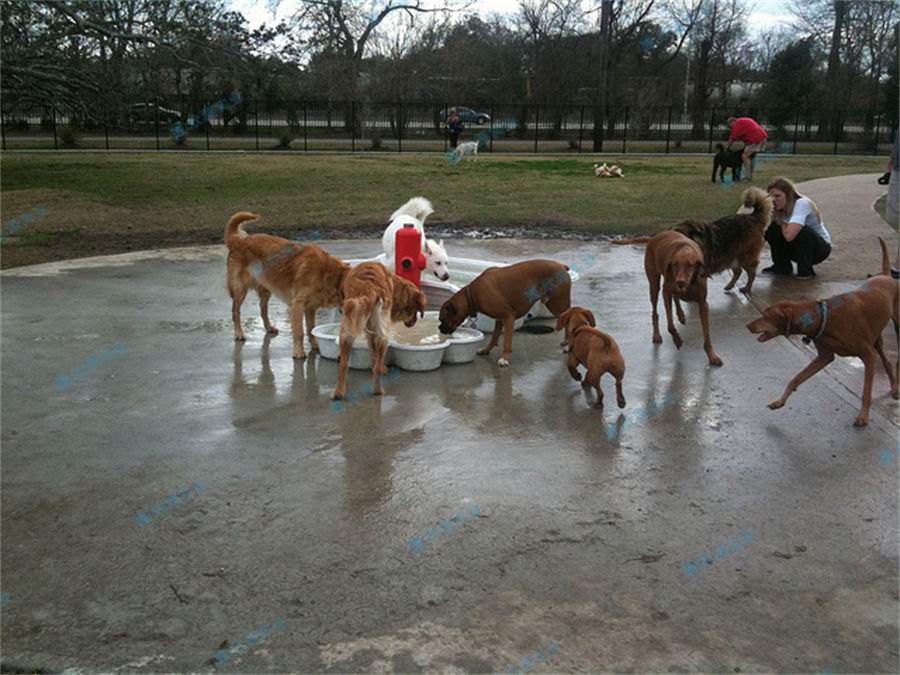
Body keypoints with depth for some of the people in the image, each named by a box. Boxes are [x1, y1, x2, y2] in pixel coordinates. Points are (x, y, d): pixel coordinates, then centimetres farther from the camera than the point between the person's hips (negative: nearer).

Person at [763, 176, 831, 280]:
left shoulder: (802, 203, -27)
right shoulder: (780, 209, -6)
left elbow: (789, 235, -41)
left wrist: (781, 221, -21)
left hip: (821, 248, -6)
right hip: (798, 248, 6)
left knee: (801, 230, -36)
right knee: (772, 228, -14)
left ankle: (806, 269, -15)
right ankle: (782, 266, 2)